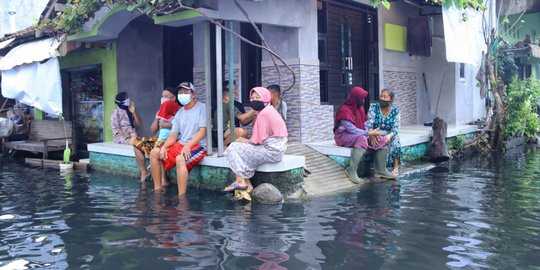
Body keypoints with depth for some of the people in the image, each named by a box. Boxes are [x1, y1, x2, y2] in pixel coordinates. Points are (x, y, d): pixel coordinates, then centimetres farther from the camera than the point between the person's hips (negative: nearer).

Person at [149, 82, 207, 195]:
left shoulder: (202, 108, -5)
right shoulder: (180, 113, 15)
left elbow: (202, 131, -14)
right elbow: (174, 135, 10)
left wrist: (188, 145, -25)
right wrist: (164, 147, -9)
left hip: (198, 145, -8)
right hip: (181, 143, 8)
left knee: (180, 159, -35)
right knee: (154, 152, -2)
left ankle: (181, 197, -33)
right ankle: (157, 188, 3)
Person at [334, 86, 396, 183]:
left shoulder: (359, 107, 6)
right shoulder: (345, 110, -20)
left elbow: (363, 124, 9)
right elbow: (351, 129, -24)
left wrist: (370, 133, -10)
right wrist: (369, 133, -21)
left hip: (359, 134, 8)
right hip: (344, 135, -8)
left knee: (380, 140, -7)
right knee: (362, 140, -38)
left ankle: (381, 170, -4)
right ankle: (351, 170, -35)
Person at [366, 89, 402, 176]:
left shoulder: (395, 111, -1)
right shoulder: (373, 107, -3)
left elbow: (396, 128, -10)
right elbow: (369, 124, -12)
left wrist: (389, 136, -34)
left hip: (390, 135, 1)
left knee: (395, 142, -30)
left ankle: (396, 168, -25)